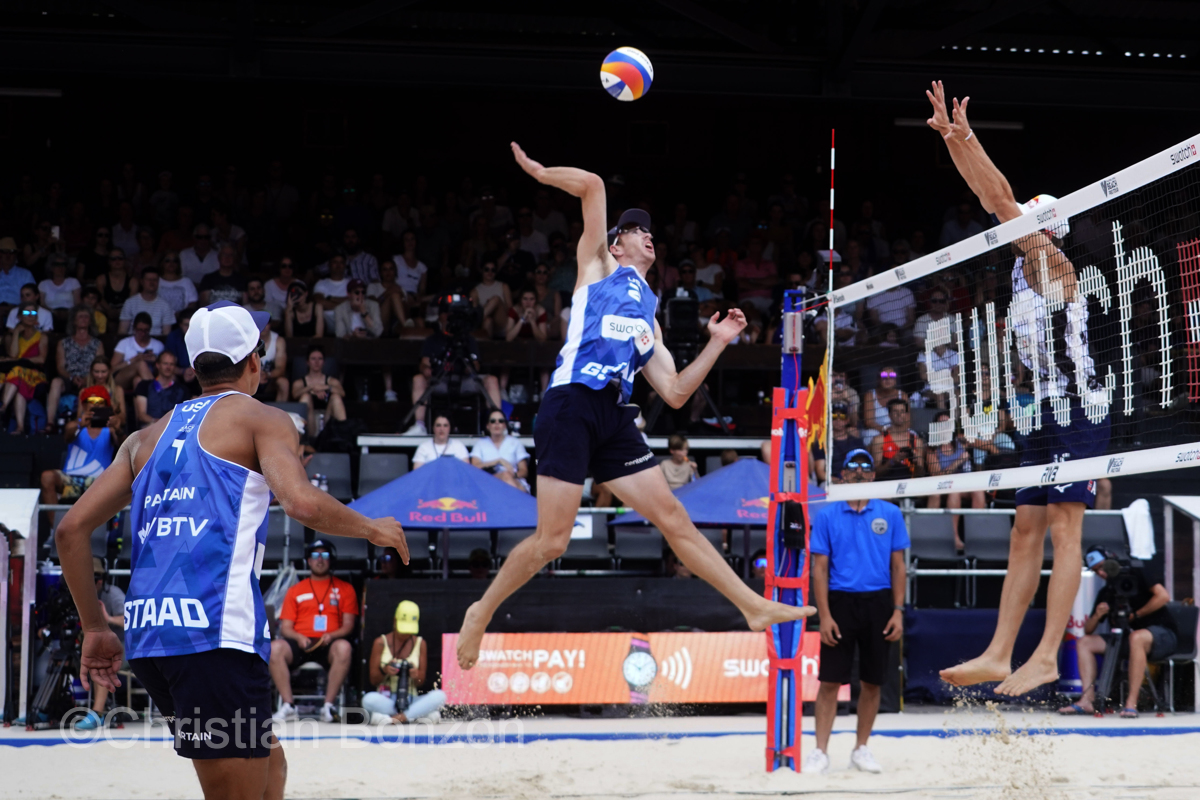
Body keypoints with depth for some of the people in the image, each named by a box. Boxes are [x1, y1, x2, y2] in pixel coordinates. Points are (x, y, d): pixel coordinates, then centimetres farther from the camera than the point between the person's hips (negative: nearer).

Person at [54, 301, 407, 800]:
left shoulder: (147, 437, 22)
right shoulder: (261, 419, 5)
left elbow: (72, 529, 17)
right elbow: (302, 503, -14)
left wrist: (94, 628, 22)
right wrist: (373, 529, 4)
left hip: (145, 633, 7)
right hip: (215, 632, -7)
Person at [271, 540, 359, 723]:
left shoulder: (345, 589, 17)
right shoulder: (295, 591, 21)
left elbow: (348, 625, 8)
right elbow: (285, 627, 13)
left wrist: (331, 636, -13)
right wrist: (298, 637, -10)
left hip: (329, 644, -1)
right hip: (300, 643, 1)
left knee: (343, 648, -38)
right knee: (275, 648, -32)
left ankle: (328, 706, -31)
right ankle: (288, 706, -27)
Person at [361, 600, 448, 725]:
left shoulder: (420, 643, 9)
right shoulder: (380, 643, 5)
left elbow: (421, 683, 7)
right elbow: (373, 680, 3)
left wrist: (416, 676, -18)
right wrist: (384, 671, -19)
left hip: (411, 700, 2)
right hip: (386, 699, -2)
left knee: (440, 695, -28)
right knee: (369, 699, -37)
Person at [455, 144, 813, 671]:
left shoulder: (648, 320, 29)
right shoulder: (598, 264, 14)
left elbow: (675, 393, 20)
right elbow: (592, 186, 5)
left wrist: (716, 344, 16)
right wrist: (538, 172, 12)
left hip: (615, 418, 6)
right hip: (571, 405, -6)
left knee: (673, 518, 4)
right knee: (552, 540, -9)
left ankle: (755, 607, 3)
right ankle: (482, 611, 10)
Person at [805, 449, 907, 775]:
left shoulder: (890, 514, 6)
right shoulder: (827, 516, 2)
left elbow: (898, 565, 8)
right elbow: (820, 568, 0)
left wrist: (898, 611, 0)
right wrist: (824, 616, -7)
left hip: (878, 603, 2)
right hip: (840, 602, -2)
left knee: (872, 682, 7)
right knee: (830, 681, -4)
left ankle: (861, 749, 19)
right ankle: (820, 751, 0)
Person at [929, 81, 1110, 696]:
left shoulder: (1055, 266, -7)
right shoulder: (1023, 267, 14)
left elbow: (1003, 202, -17)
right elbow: (993, 200, 14)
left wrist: (968, 140, -19)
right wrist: (951, 136, 11)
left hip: (1076, 412, -9)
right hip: (1045, 415, 9)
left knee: (1062, 527, -12)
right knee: (1025, 533, 6)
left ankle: (1047, 657, -15)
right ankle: (998, 656, 5)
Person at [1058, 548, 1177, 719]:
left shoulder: (1137, 573, -2)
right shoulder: (1106, 593, 13)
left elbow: (1163, 596, -16)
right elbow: (1088, 630, 12)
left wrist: (1135, 615, -12)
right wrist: (1097, 615, -10)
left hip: (1163, 634, -7)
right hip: (1125, 640, 7)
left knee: (1136, 637, -40)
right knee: (1084, 642, -3)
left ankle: (1131, 703, -42)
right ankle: (1087, 699, -20)